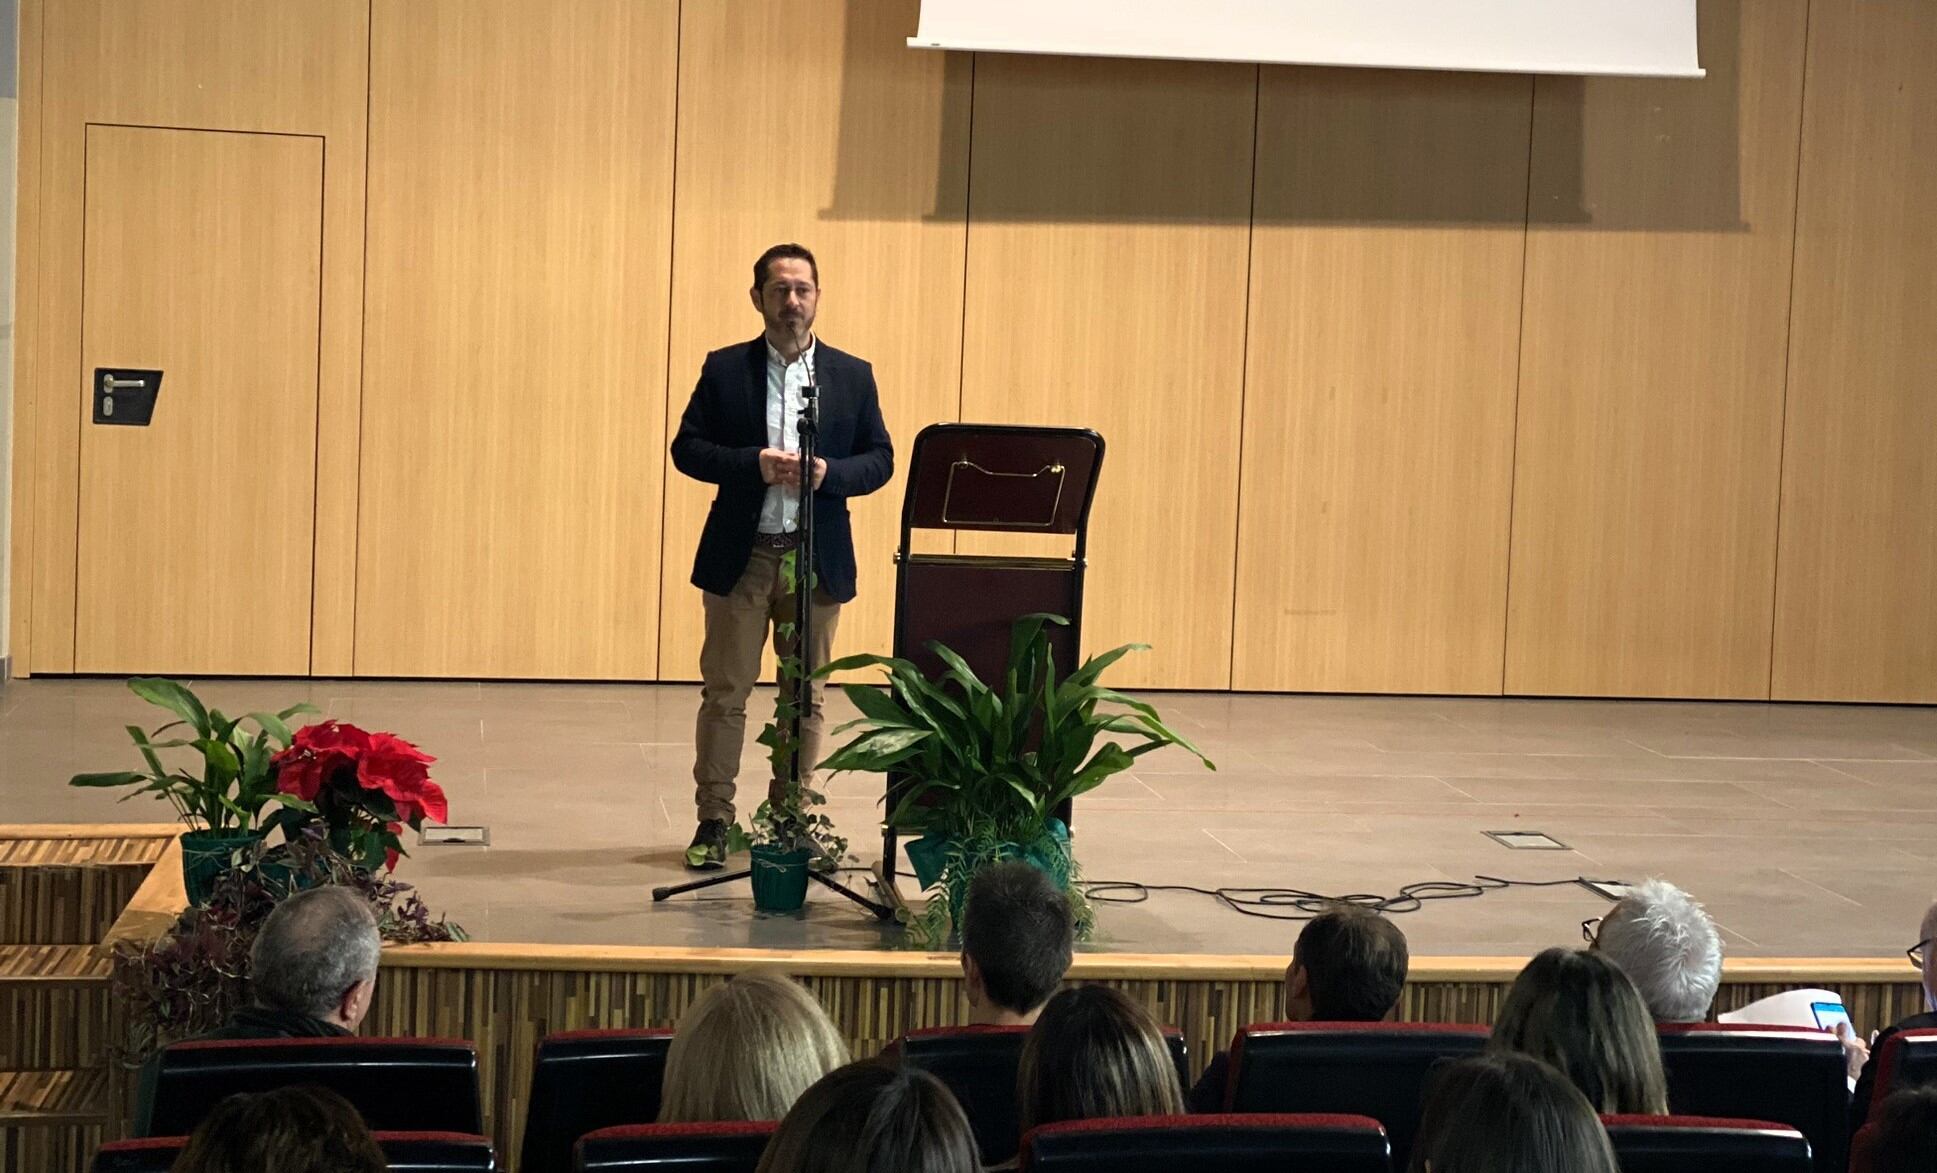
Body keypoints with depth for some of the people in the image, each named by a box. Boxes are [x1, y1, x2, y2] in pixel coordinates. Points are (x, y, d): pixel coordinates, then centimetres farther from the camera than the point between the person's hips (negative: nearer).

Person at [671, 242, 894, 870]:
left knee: (805, 697, 7)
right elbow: (687, 448, -1)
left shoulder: (852, 375, 6)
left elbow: (880, 459, 5)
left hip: (819, 558, 1)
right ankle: (714, 820, 9)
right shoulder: (725, 369, 3)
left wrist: (830, 473, -14)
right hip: (740, 556, -1)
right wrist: (753, 463, -16)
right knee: (725, 693, 2)